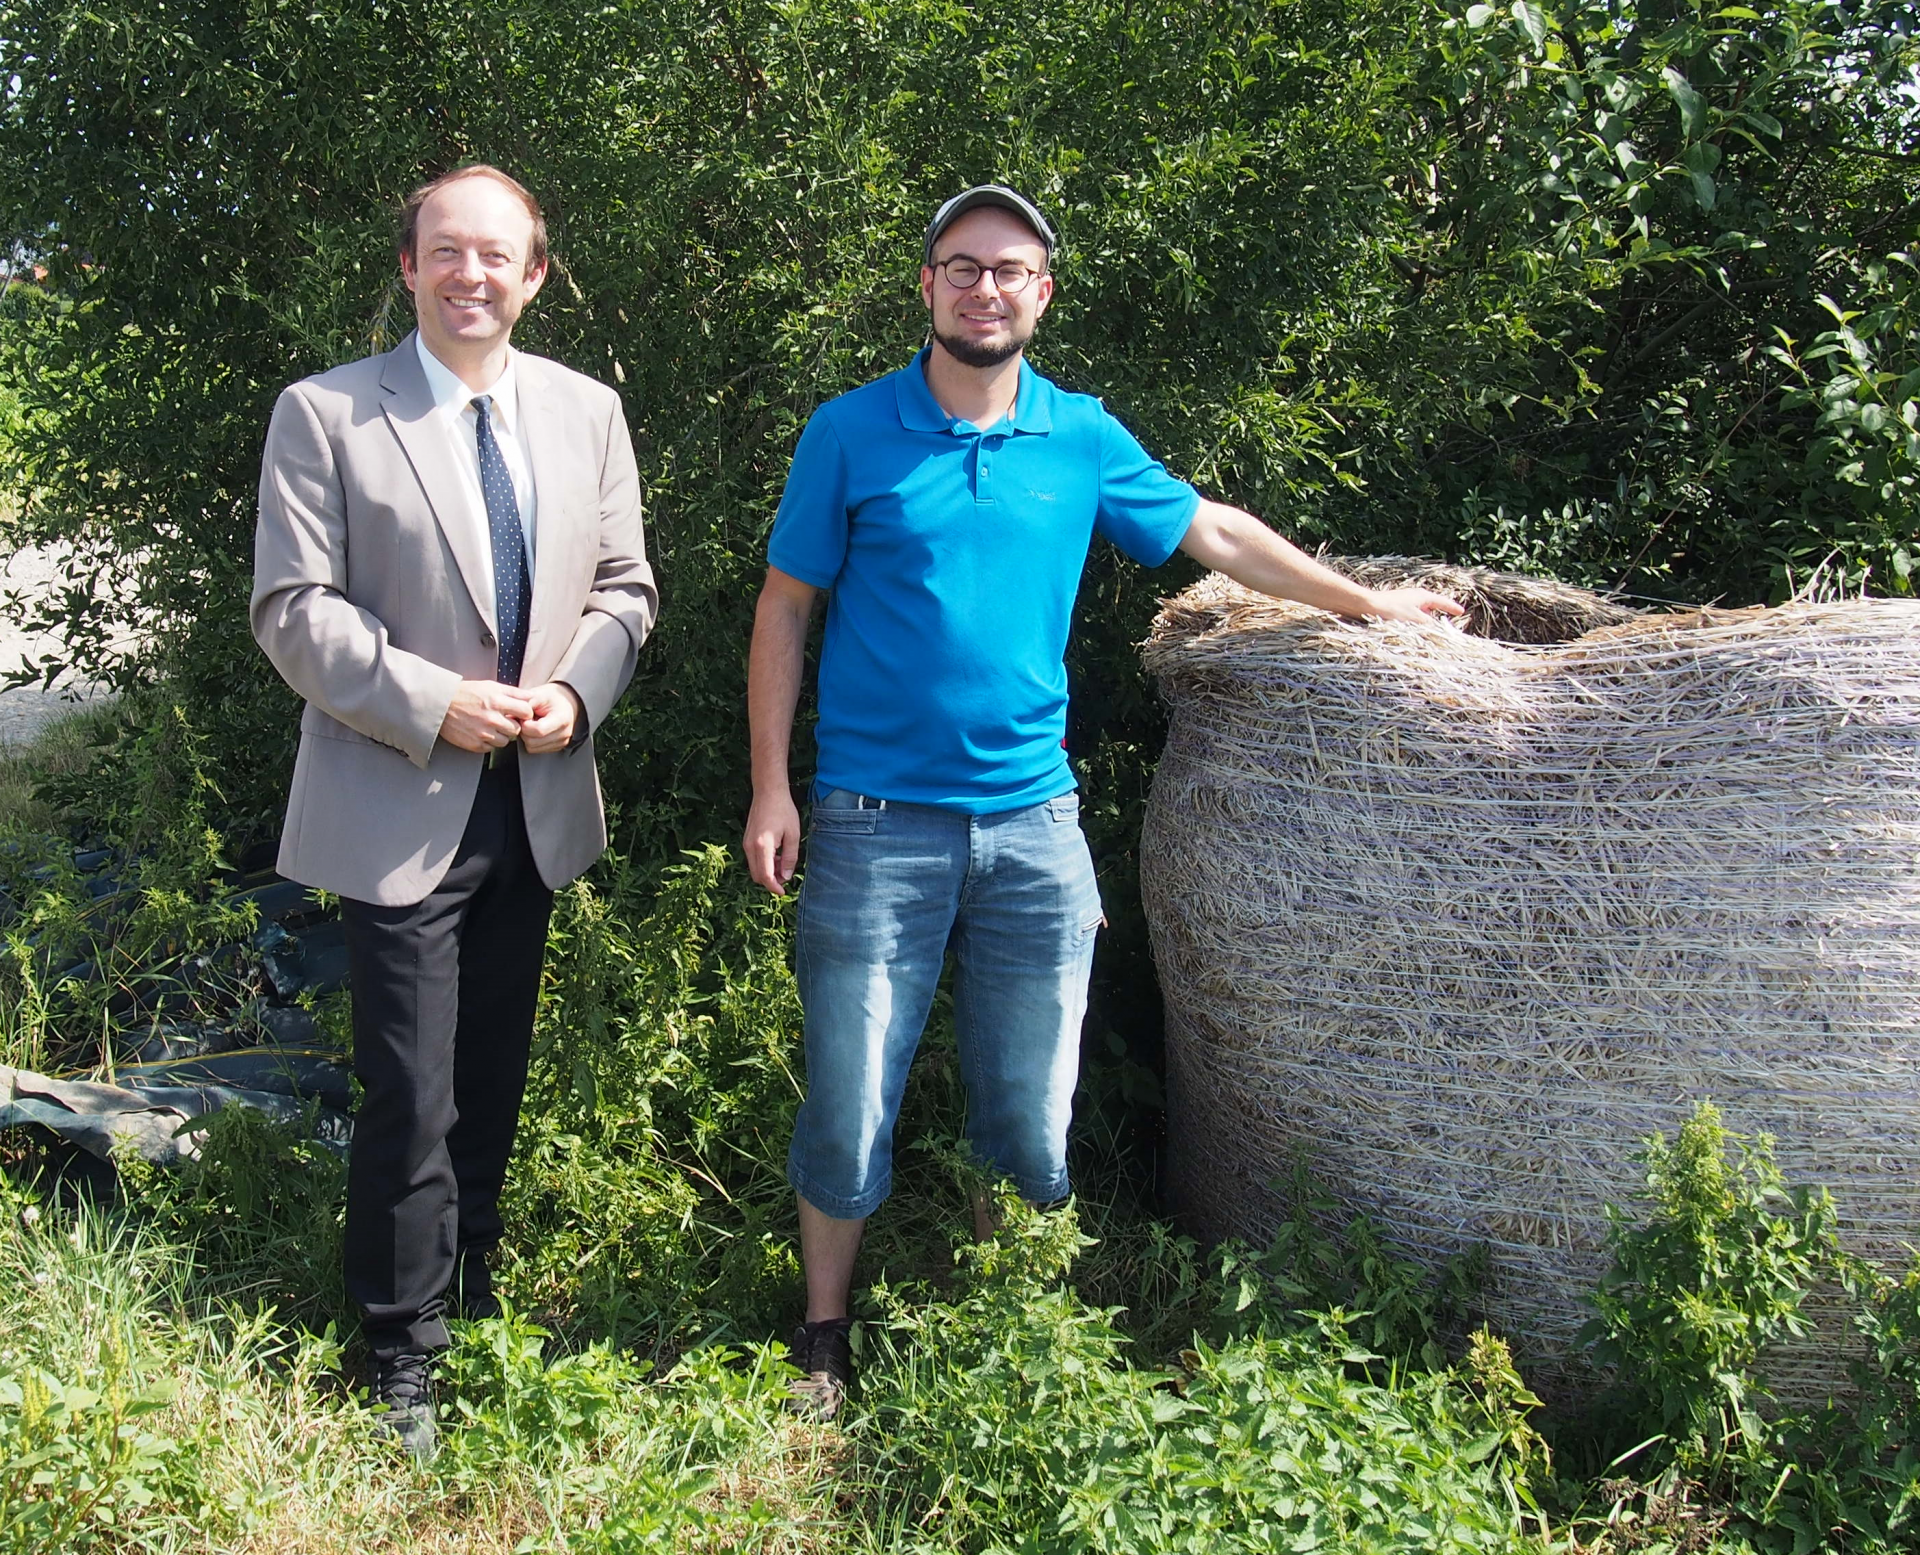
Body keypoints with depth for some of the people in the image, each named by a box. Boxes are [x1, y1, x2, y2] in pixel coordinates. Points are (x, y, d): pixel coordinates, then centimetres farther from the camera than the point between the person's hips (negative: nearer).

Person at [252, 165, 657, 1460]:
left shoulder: (587, 411, 6)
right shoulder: (326, 414, -6)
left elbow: (623, 584, 9)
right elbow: (293, 609, -10)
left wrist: (574, 692, -10)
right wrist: (434, 706, -19)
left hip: (537, 803, 5)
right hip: (400, 808, -4)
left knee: (497, 1075, 18)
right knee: (411, 1097, -2)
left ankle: (474, 1279, 37)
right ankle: (407, 1353, 14)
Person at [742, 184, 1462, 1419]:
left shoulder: (1083, 439, 7)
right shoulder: (852, 433, 0)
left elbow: (1215, 533, 19)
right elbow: (785, 612, 3)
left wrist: (1368, 604, 24)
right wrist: (773, 790, -3)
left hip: (1033, 823, 3)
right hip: (877, 823, -2)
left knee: (1033, 1126, 9)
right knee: (852, 1113, 3)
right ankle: (826, 1339, 23)